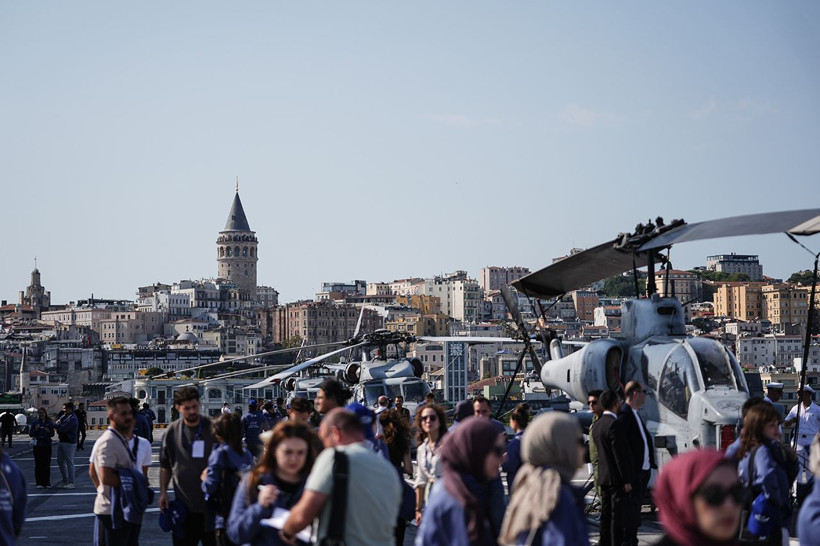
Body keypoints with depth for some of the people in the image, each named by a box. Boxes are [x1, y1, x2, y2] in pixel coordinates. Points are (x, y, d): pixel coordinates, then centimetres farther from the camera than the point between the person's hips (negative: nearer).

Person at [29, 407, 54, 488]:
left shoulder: (49, 422, 6)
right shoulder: (35, 422, 3)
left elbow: (52, 434, 5)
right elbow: (30, 434, 2)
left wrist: (48, 431, -15)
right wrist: (36, 429, -16)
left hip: (47, 445, 1)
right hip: (37, 445, -1)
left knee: (47, 464, 2)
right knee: (38, 464, -4)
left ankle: (47, 483, 10)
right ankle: (39, 483, -2)